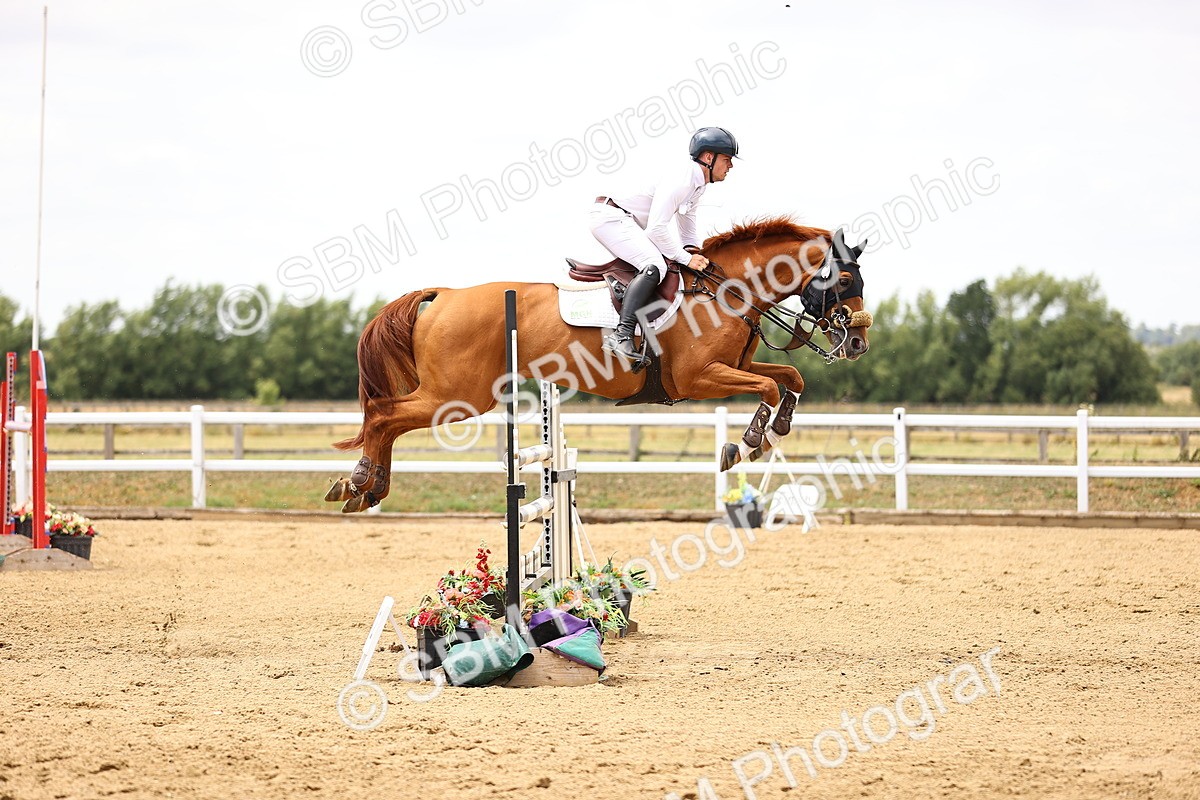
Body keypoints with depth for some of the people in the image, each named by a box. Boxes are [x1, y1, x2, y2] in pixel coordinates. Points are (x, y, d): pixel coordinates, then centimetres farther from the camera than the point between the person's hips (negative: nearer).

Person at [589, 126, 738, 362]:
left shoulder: (698, 183, 12)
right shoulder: (680, 180, -21)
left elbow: (686, 220, 23)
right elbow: (656, 228, -25)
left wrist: (694, 252, 6)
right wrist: (686, 258, -19)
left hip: (627, 222, 12)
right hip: (610, 216, -12)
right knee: (654, 265, -28)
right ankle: (622, 334, -38)